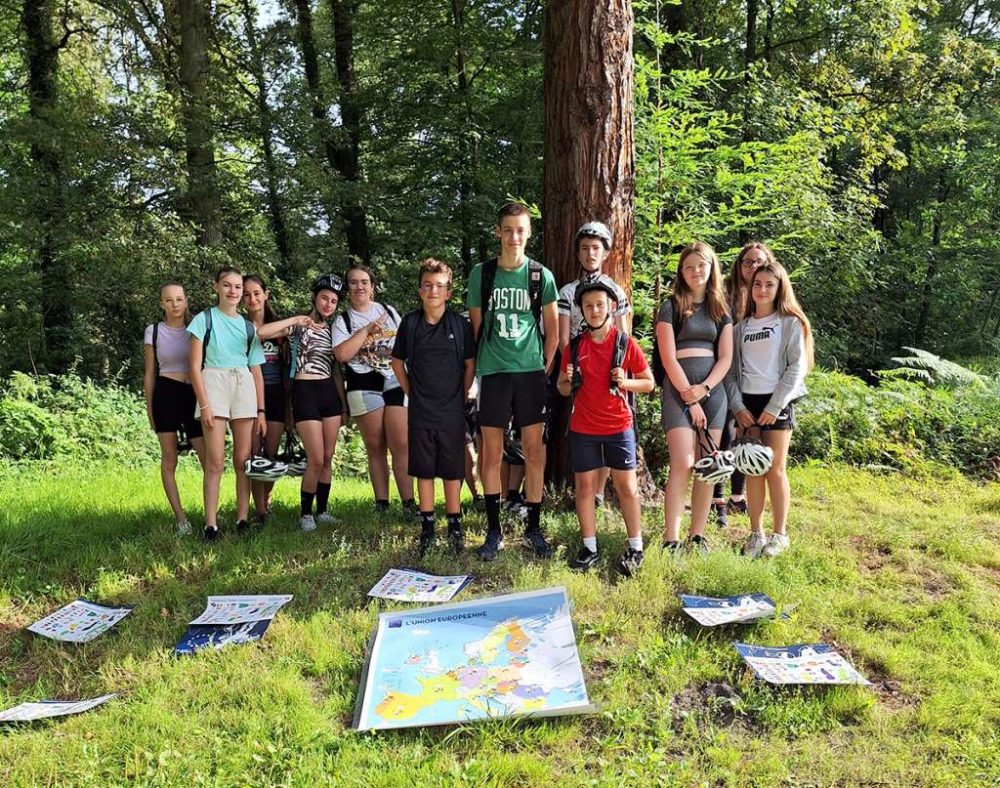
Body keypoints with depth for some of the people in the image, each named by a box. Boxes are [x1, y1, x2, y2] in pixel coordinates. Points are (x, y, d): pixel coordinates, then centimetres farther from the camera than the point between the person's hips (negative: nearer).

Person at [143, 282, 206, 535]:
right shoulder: (154, 331, 5)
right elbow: (149, 374, 9)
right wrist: (149, 408, 7)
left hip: (194, 394, 1)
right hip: (166, 394, -1)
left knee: (209, 458, -7)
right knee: (169, 460, 1)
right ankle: (180, 518, 7)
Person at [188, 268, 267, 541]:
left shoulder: (248, 326, 15)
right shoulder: (204, 319, 4)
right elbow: (195, 366, -2)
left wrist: (261, 410, 7)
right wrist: (204, 405, -11)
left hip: (245, 387, 4)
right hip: (214, 384, -3)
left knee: (243, 460, 2)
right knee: (215, 461, -8)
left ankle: (243, 519, 8)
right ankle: (211, 524, -5)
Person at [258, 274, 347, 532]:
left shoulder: (331, 328, 14)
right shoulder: (298, 325, -3)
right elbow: (261, 332, -20)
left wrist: (343, 403, 15)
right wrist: (295, 320, -19)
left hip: (330, 393, 6)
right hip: (305, 393, -6)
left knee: (328, 458, 8)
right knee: (316, 460, -8)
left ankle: (322, 510, 19)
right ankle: (305, 513, 8)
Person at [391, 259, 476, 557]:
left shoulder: (460, 324, -3)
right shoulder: (410, 323, 0)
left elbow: (470, 364, 5)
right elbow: (398, 362, 10)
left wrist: (461, 396, 4)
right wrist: (412, 393, 6)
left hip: (452, 412, -1)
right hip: (420, 411, 1)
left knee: (452, 471, 6)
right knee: (424, 471, 8)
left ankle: (455, 527, 17)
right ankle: (427, 528, 18)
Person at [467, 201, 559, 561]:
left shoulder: (541, 275, 4)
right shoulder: (481, 273, 4)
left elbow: (552, 328, 9)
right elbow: (476, 325, 9)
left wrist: (546, 366, 5)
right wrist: (480, 364, 7)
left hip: (531, 372, 0)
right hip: (493, 372, 0)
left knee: (534, 450, 2)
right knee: (492, 452, 2)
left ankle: (534, 527, 14)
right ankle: (493, 530, 13)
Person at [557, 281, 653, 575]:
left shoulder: (625, 343, -2)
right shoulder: (574, 346, 4)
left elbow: (648, 383, 4)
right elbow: (563, 390, 11)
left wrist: (626, 382, -15)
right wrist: (568, 380, -12)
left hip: (618, 426, -2)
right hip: (583, 429, 2)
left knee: (627, 487, 3)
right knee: (585, 486, 5)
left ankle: (635, 548, 12)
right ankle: (589, 547, 16)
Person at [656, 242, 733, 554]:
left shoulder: (720, 309, 14)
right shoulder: (671, 307, 1)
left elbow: (725, 357, 7)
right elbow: (668, 358, -6)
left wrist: (703, 389, -8)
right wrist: (690, 399, -10)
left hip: (713, 390, 4)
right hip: (679, 389, -4)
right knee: (682, 464, -14)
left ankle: (698, 536, 12)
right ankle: (671, 540, -9)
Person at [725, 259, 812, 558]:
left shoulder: (790, 323, 2)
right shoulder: (741, 327, 12)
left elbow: (797, 367, -6)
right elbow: (731, 369, 9)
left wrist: (775, 406, -13)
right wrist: (737, 405, -5)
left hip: (777, 402, -3)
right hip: (746, 403, 3)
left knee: (775, 469, -1)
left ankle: (780, 534, 10)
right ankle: (756, 533, 11)